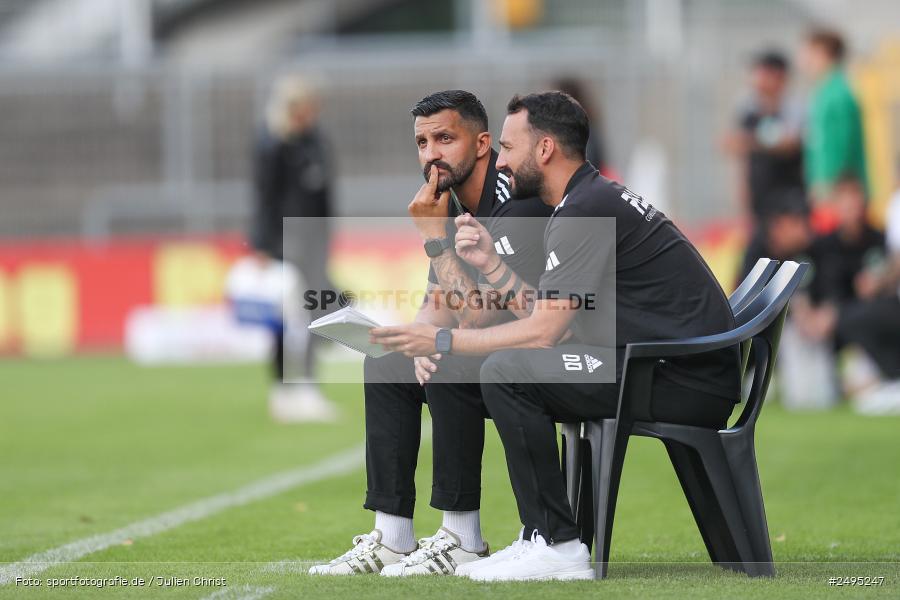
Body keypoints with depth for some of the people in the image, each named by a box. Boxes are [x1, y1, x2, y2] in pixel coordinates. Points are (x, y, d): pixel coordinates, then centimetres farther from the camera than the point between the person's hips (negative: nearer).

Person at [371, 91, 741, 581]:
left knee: (507, 372, -17)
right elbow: (555, 325, 16)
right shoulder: (598, 200, 19)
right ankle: (544, 536, 13)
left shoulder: (586, 210, -13)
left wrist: (441, 340, -5)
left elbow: (543, 334, -15)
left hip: (688, 385, -11)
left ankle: (557, 546, -15)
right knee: (515, 370, 17)